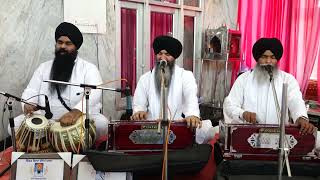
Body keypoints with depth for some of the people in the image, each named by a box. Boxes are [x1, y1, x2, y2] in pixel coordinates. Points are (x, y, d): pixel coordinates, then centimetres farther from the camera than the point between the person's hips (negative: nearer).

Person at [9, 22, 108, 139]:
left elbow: (94, 93, -18)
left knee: (101, 123, -31)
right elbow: (31, 92, 10)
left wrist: (76, 112, -37)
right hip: (46, 120, 3)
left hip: (80, 119, -3)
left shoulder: (88, 68, 0)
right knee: (15, 124, -17)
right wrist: (28, 104, -16)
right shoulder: (44, 67, 14)